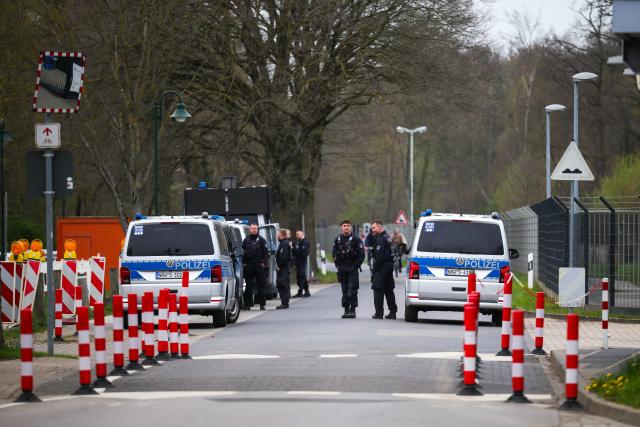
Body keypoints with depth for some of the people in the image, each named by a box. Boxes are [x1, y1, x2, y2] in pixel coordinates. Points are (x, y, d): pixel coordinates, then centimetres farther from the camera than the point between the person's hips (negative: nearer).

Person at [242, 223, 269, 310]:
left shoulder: (261, 240, 5)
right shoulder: (246, 240, 11)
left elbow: (266, 252, 2)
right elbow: (242, 252, 11)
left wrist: (264, 263, -8)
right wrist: (243, 263, 2)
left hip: (259, 265, -2)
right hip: (248, 266, 2)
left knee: (261, 285, 0)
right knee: (248, 286, 4)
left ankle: (262, 304, 4)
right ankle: (247, 304, 8)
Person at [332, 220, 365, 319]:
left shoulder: (356, 239, -4)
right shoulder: (338, 240, 8)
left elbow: (361, 255, -5)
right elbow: (334, 253, 16)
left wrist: (355, 266, -11)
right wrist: (338, 265, 5)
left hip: (352, 269, -4)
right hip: (342, 269, 4)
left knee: (352, 290, -9)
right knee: (344, 290, 7)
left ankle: (352, 309, -7)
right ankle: (346, 309, 12)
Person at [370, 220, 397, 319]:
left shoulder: (380, 239, -16)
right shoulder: (388, 237, 15)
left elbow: (379, 256, -22)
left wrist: (375, 269, -19)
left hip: (382, 266, -10)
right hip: (390, 265, 10)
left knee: (378, 290, -4)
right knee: (389, 290, 14)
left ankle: (379, 313, -6)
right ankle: (393, 311, 16)